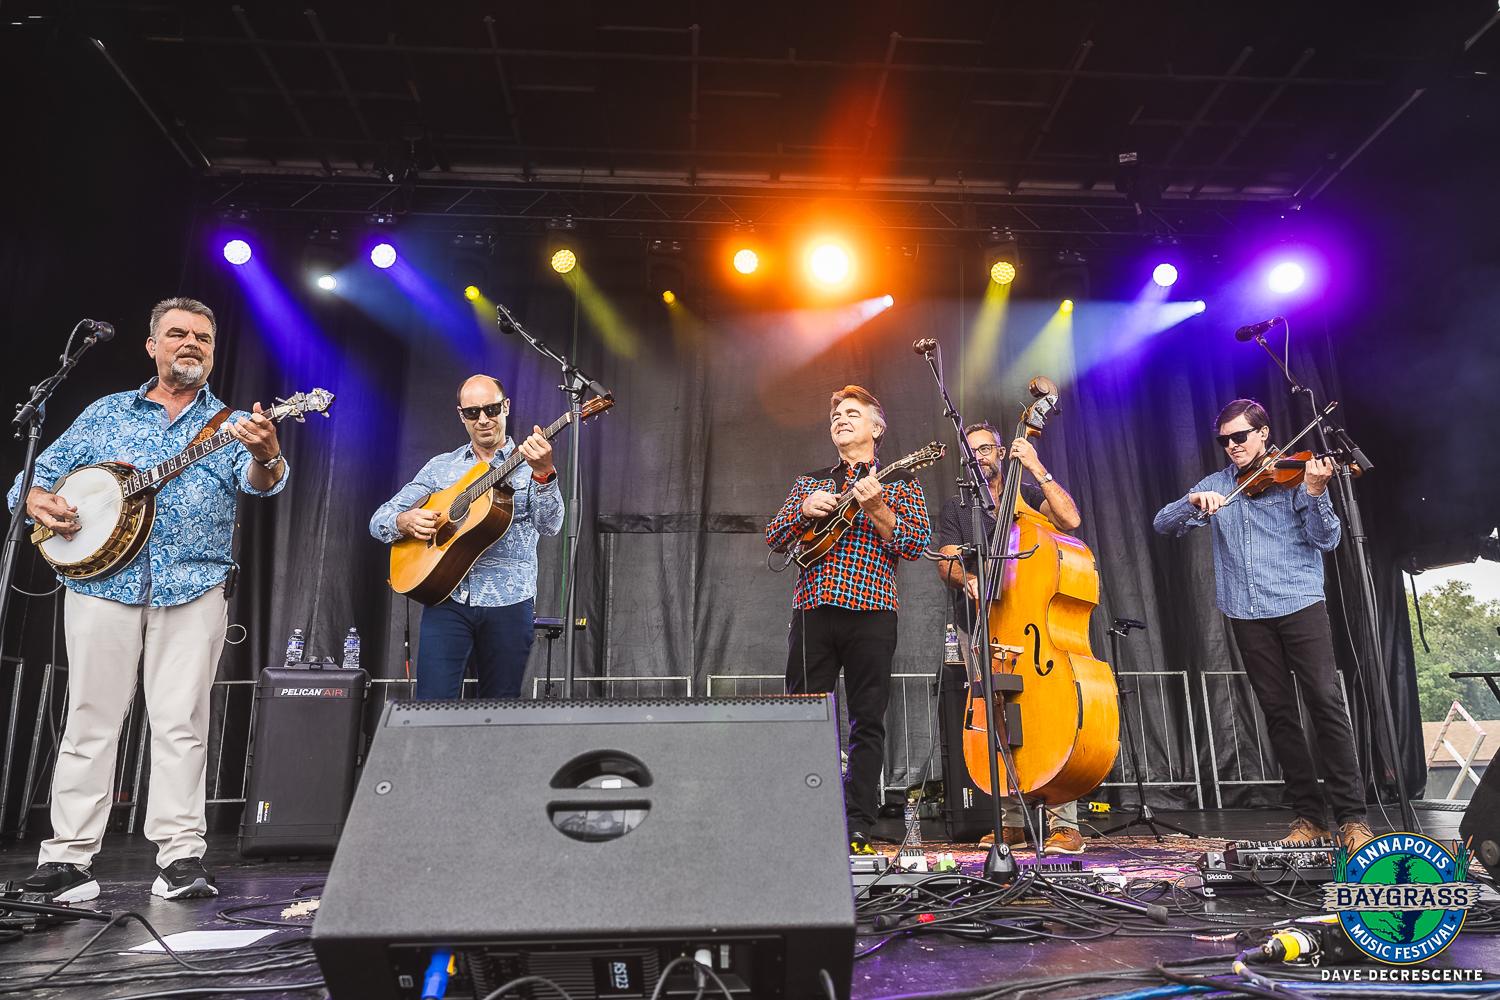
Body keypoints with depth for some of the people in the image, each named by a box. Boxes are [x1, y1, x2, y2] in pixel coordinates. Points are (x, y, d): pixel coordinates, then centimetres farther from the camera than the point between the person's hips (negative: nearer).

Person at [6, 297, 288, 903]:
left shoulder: (232, 424, 10)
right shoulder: (105, 414, 16)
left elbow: (260, 482, -11)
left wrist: (265, 457, -35)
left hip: (193, 589, -1)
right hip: (100, 578, 2)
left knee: (182, 720, -2)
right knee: (90, 716, 3)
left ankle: (181, 856, 2)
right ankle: (68, 856, 11)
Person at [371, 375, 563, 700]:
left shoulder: (528, 464, 7)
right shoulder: (441, 467, 14)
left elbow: (550, 526, -10)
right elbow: (380, 519, 13)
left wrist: (543, 473, -27)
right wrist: (406, 521, -10)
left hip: (508, 602, -1)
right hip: (447, 598, 1)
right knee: (432, 701, -8)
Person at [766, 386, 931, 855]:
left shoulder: (899, 482, 12)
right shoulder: (811, 481, 21)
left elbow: (916, 544, -1)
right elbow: (775, 538, 14)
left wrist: (875, 508, -14)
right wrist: (805, 509, -4)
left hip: (870, 610, -2)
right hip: (813, 609, 3)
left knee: (867, 722, 0)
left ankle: (857, 827, 8)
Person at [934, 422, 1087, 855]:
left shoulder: (1027, 495, 10)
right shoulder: (955, 509, 14)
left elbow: (1070, 519, -9)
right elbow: (947, 563, 1)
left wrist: (1038, 469, -10)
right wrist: (969, 580, -20)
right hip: (977, 624, 2)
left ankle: (1065, 823, -7)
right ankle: (1014, 821, 11)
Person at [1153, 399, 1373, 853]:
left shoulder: (1291, 474, 4)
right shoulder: (1215, 485, 13)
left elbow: (1325, 540, -4)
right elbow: (1164, 524, 5)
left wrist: (1315, 492, -21)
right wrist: (1194, 502, -14)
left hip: (1300, 605, -3)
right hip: (1247, 614, 3)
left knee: (1326, 703, -9)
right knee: (1279, 713, 5)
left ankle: (1352, 817, 0)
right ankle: (1309, 816, 13)